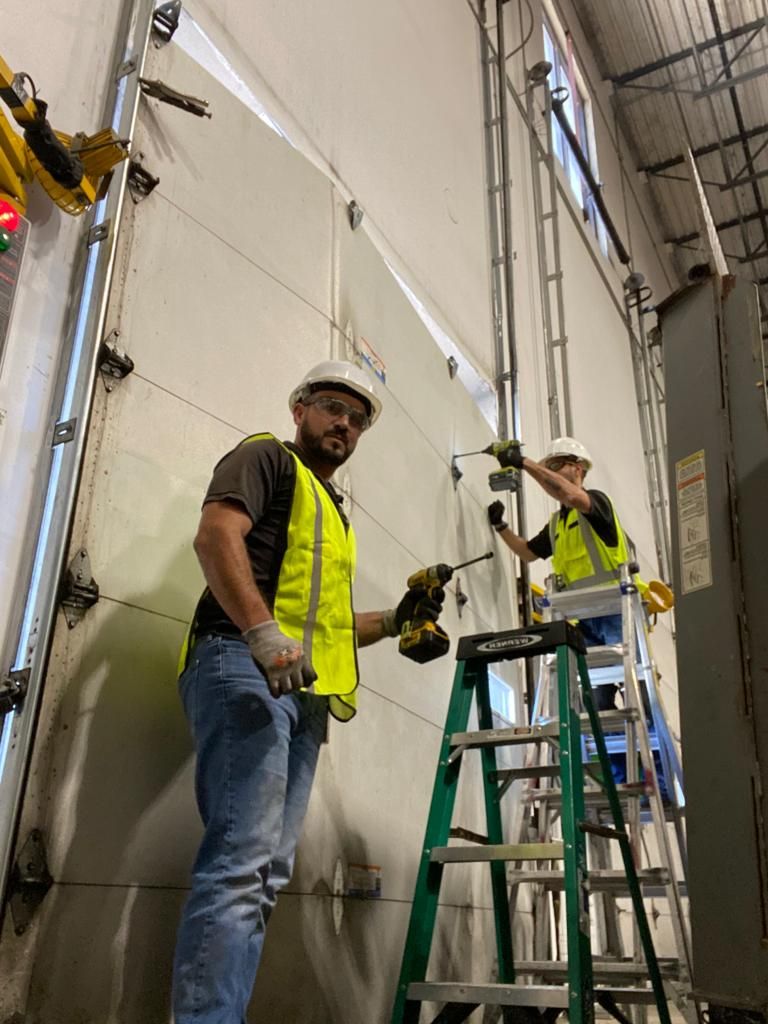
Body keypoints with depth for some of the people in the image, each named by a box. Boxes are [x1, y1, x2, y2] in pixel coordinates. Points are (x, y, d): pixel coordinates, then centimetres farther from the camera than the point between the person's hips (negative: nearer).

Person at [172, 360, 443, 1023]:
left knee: (268, 873, 2)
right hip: (245, 668, -8)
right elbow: (217, 533, -11)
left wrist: (394, 621, 19)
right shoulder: (269, 458, 9)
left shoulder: (333, 514, 32)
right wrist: (262, 632, -25)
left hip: (306, 693, 9)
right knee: (243, 861, -19)